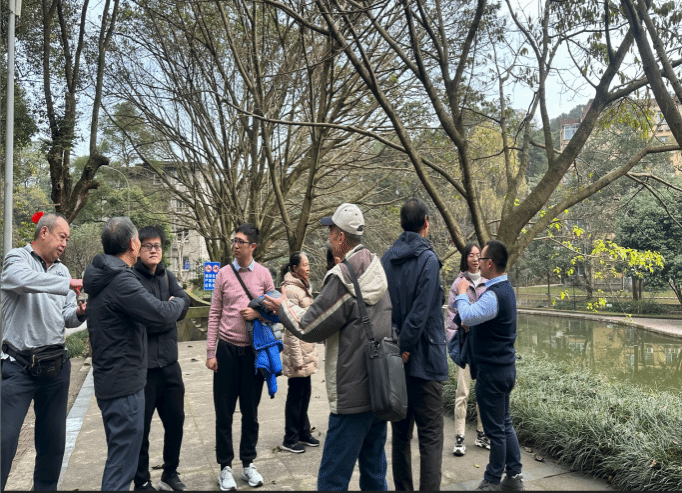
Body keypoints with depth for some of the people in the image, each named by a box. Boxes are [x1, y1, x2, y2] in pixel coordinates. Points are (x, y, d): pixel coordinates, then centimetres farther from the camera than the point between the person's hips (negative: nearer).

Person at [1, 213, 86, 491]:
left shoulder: (61, 270, 14)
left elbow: (66, 318, 12)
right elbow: (23, 280, -30)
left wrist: (78, 314, -9)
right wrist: (69, 284, -29)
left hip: (56, 364, 6)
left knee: (54, 437, 14)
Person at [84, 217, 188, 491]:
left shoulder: (103, 278, 10)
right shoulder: (121, 281, -22)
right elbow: (162, 315, -26)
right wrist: (179, 302, -5)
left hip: (111, 380, 10)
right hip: (124, 385, -10)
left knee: (120, 454, 22)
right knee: (122, 461, -2)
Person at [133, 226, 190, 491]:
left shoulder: (167, 276, 11)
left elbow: (184, 303, -2)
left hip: (169, 362, 6)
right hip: (142, 366, -6)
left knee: (175, 421, 16)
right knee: (141, 428, 7)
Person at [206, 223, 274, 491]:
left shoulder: (263, 274, 1)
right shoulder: (224, 273, 1)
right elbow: (214, 314, 1)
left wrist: (258, 313, -13)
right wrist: (211, 352, -2)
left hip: (254, 349, 0)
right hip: (227, 348, 0)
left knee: (251, 410, 11)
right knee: (224, 411, 6)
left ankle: (248, 463, 25)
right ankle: (225, 467, 20)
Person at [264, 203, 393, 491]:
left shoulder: (342, 278, -19)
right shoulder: (378, 271, 7)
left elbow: (308, 329, -12)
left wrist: (284, 308, 5)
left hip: (354, 395, -8)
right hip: (380, 388, 9)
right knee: (374, 470, 20)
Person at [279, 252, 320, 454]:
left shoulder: (303, 287, 13)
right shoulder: (291, 289, -17)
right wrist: (297, 358, -20)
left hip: (307, 349, 9)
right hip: (297, 350, -9)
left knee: (305, 393, 17)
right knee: (296, 395, 2)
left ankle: (303, 433, 29)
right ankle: (290, 439, 15)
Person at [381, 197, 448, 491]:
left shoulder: (386, 259, 6)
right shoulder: (428, 259, -12)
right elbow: (419, 313, -18)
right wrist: (404, 350, -11)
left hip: (394, 360, 6)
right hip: (424, 361, -6)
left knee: (400, 434, 16)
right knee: (430, 437, 0)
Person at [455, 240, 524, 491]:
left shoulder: (494, 295, -23)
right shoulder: (505, 288, 10)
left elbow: (467, 316, -31)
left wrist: (462, 294, -14)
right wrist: (472, 322, 4)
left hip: (492, 372, -10)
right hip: (505, 367, 10)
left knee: (495, 429, 4)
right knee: (505, 423, 19)